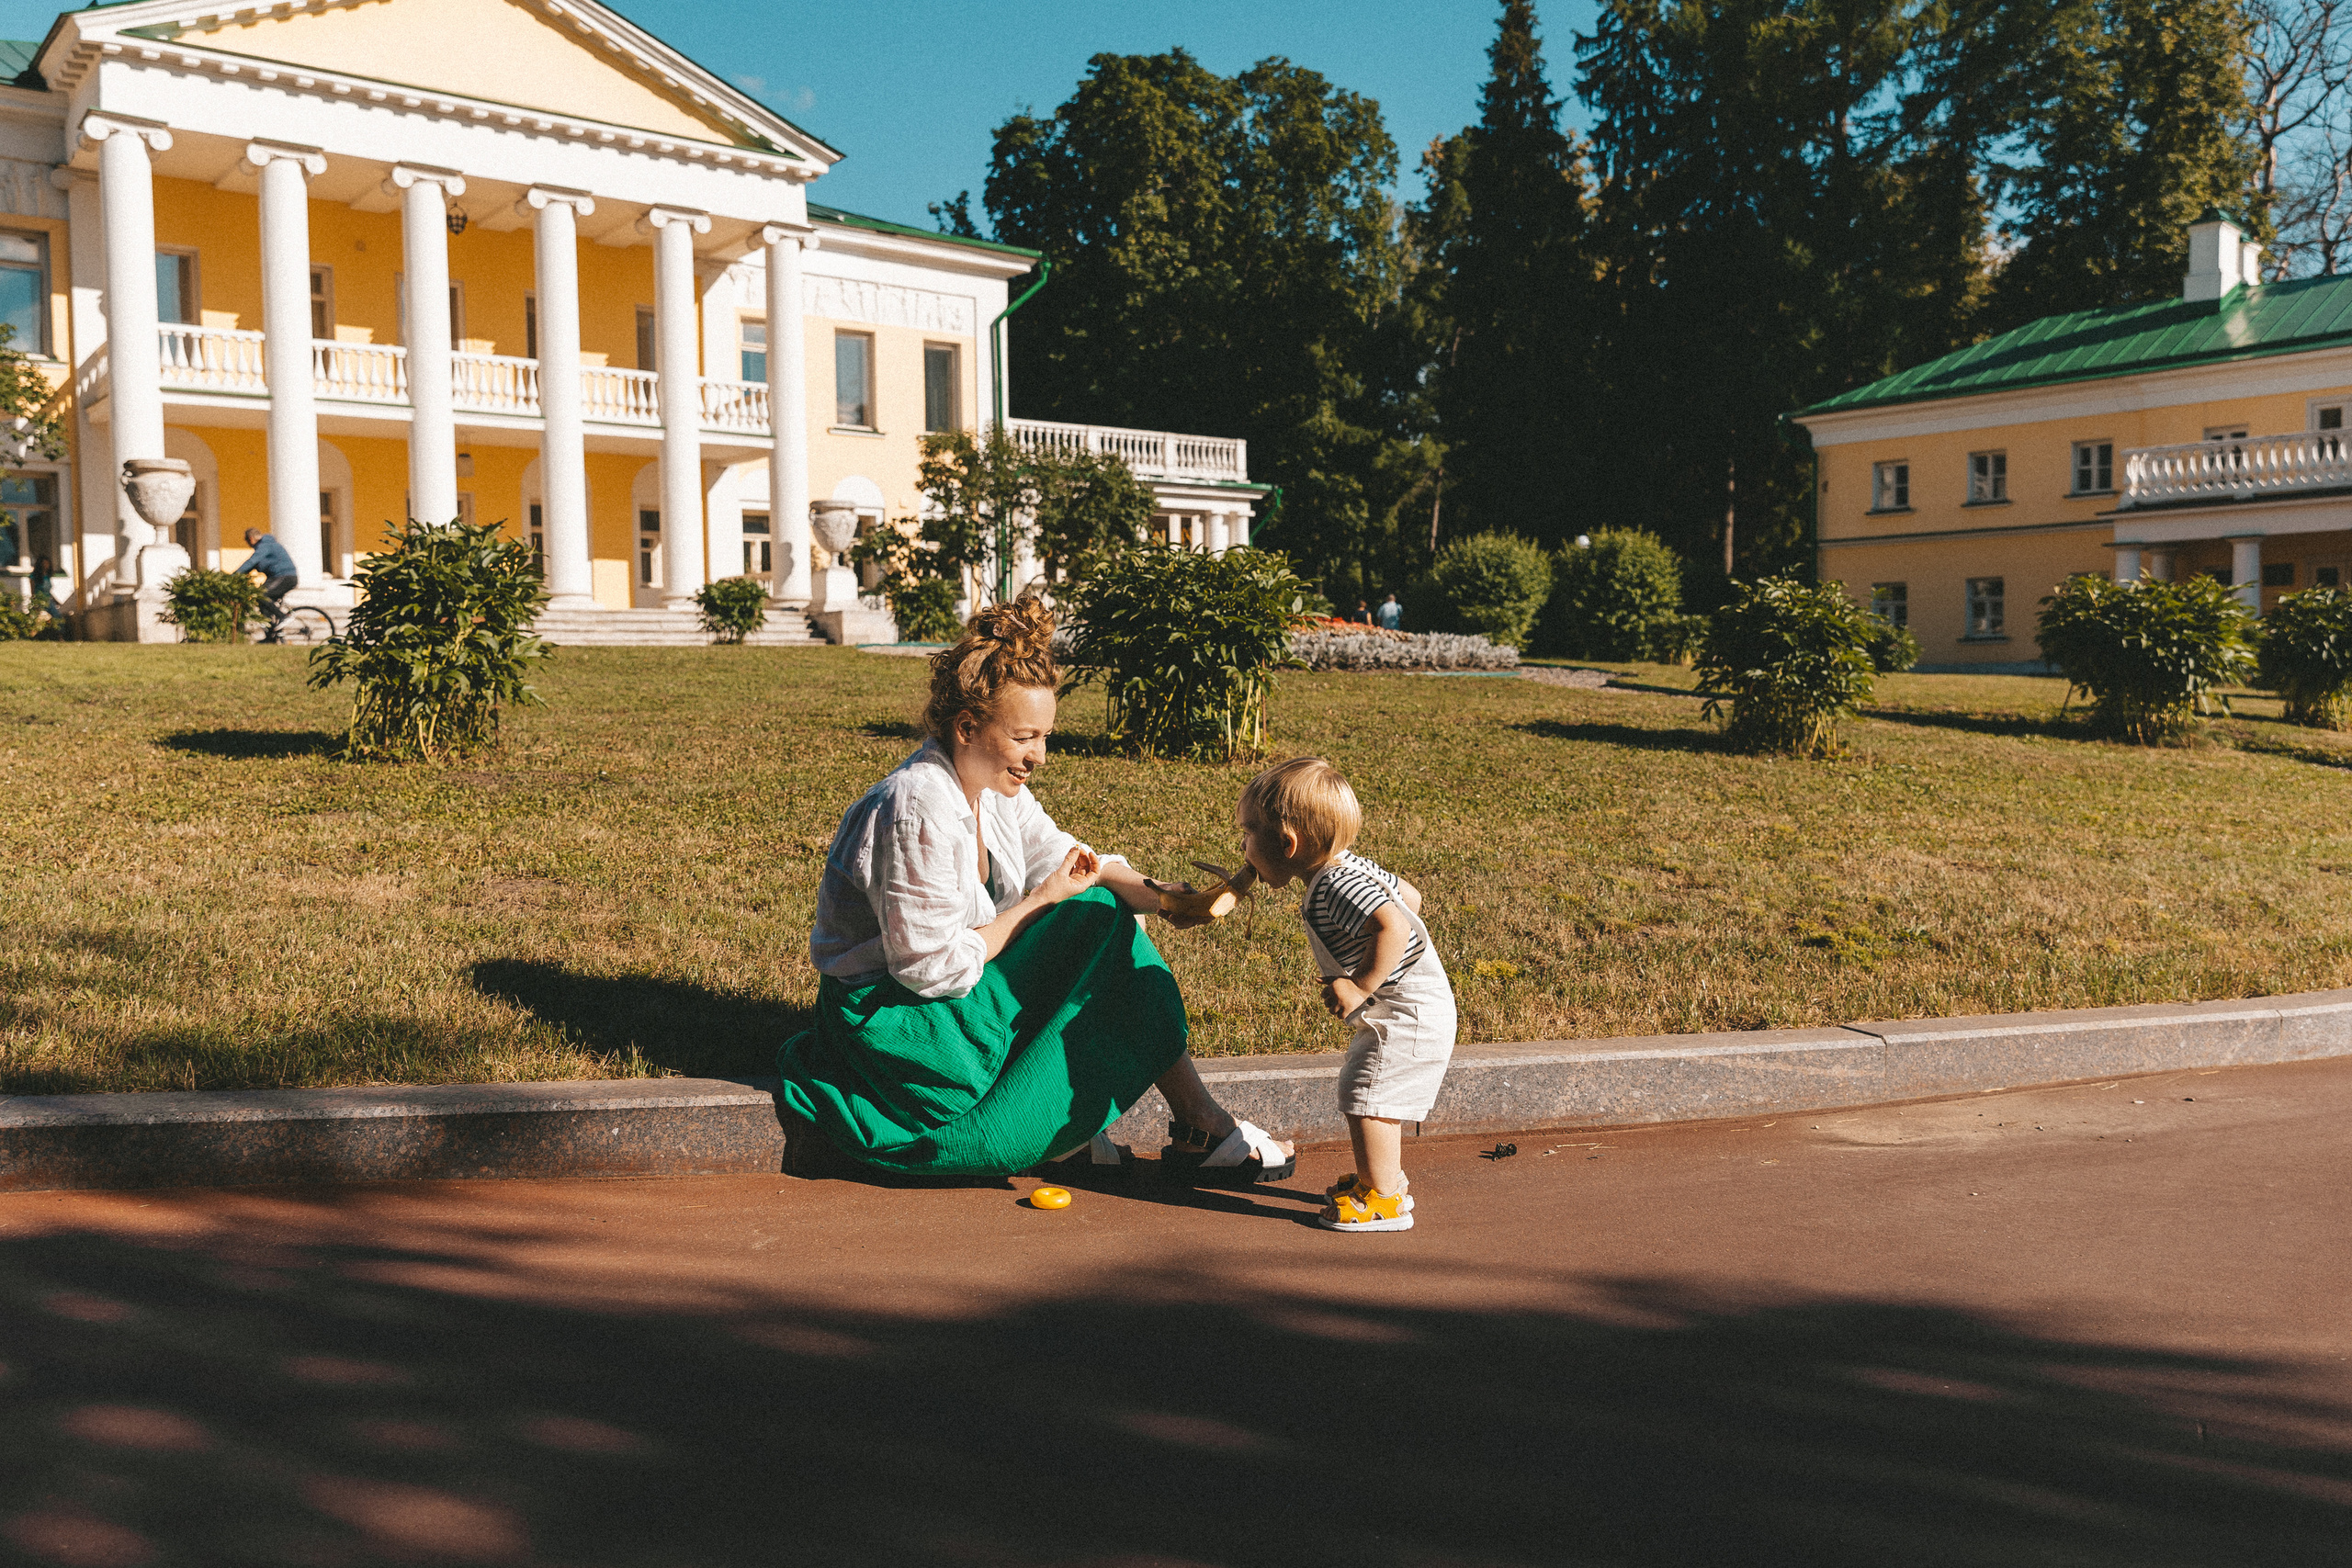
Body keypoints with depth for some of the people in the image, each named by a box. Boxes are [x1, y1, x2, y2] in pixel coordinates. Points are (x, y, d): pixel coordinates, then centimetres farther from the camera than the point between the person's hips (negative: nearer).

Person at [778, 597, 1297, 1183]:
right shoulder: (919, 814, -27)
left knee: (1104, 913, 0)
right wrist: (1041, 900, -19)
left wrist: (1150, 893, -10)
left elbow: (1059, 856, 8)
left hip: (942, 977, 9)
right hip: (890, 1012, -9)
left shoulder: (995, 784, 0)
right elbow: (932, 969, -25)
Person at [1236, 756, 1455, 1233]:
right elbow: (1409, 894, 16)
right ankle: (1388, 1179, 35)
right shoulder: (1349, 868, 5)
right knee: (1370, 1097, 21)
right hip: (1400, 1012, 11)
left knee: (1367, 1099, -5)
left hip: (1406, 1014, -11)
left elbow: (1393, 925, -39)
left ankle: (1382, 1201, 5)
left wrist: (1361, 987, -31)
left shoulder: (1337, 887, -26)